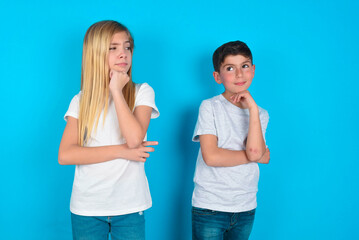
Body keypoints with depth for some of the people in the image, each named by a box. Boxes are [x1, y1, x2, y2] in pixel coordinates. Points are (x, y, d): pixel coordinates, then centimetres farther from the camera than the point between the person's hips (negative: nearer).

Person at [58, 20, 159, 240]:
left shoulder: (142, 92, 0)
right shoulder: (81, 101, 3)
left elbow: (134, 138, -17)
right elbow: (65, 155, -9)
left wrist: (116, 90, -12)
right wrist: (121, 151, -15)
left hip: (130, 207, -1)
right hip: (86, 208, 1)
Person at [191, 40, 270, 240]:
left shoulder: (261, 114, 7)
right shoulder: (210, 107, -4)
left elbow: (256, 151, -12)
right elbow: (211, 156, -15)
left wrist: (252, 109, -11)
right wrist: (253, 155, -7)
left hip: (246, 209, 4)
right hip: (209, 208, -3)